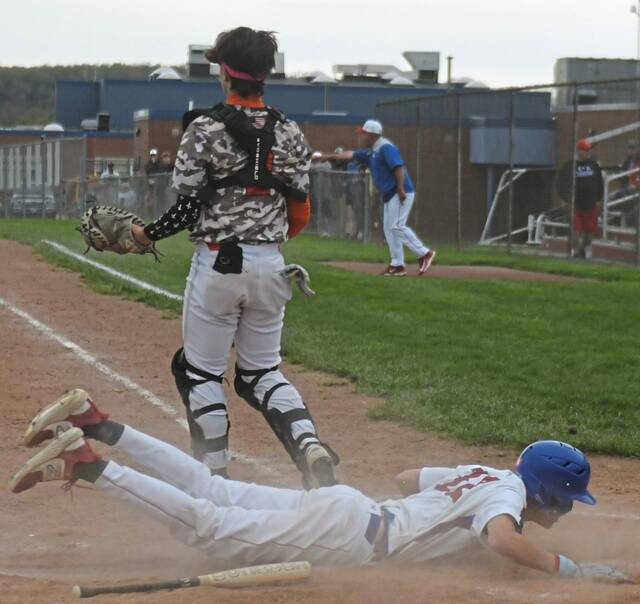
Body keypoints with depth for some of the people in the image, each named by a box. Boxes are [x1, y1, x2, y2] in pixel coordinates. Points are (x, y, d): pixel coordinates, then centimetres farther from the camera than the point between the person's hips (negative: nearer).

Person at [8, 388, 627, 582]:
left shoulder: (484, 474, 18)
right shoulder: (506, 492, -10)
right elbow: (505, 540, -34)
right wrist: (568, 569, -25)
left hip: (345, 508, 8)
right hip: (347, 533, -8)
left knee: (210, 492, 9)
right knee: (211, 526, -14)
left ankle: (94, 423, 6)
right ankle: (82, 461, -18)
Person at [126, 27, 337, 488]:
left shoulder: (205, 129, -11)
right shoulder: (290, 134, 3)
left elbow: (190, 205, -12)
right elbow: (300, 214, 6)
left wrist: (147, 235, 5)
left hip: (217, 262, -4)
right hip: (270, 264, 5)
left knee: (202, 371, 9)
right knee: (262, 371, 16)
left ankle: (215, 474, 10)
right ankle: (309, 445, -7)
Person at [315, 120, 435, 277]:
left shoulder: (386, 148, -13)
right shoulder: (371, 152, 17)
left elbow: (399, 167, -23)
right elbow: (351, 155, 24)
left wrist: (401, 190, -29)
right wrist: (326, 156, 26)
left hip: (400, 193, -10)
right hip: (389, 194, 10)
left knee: (396, 226, -15)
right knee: (389, 228, 8)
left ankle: (424, 253, -12)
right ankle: (397, 265, 9)